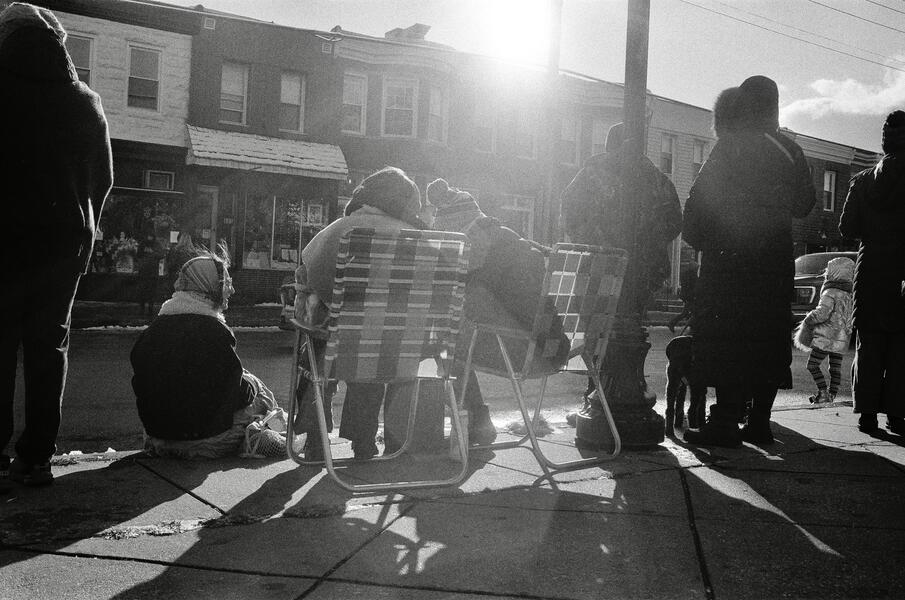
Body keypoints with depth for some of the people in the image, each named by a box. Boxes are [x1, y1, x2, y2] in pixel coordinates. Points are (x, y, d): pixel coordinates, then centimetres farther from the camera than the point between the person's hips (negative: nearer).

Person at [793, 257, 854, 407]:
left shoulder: (831, 293, -14)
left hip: (826, 338, -8)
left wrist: (808, 320, -6)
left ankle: (823, 394, -8)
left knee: (812, 365, -3)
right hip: (842, 338, 8)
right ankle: (831, 395, 15)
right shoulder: (850, 293, 10)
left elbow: (822, 313, -21)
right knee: (835, 368, 11)